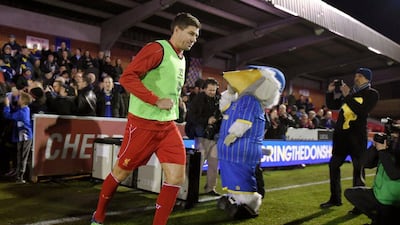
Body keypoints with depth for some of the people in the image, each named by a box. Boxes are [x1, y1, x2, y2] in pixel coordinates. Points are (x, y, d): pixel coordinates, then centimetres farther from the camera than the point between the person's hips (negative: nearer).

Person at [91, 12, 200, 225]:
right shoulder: (157, 49, -12)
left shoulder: (181, 59, 14)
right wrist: (156, 101, -22)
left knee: (177, 176, -4)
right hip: (143, 123, -7)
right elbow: (127, 77, -19)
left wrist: (174, 107, 12)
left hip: (168, 125, 7)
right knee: (121, 171, 8)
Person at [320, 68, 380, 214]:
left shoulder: (372, 94, -1)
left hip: (357, 136, -6)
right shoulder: (349, 91, 14)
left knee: (358, 169, -3)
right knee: (333, 165, 9)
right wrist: (330, 92, 3)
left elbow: (362, 111, -18)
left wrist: (348, 96, -20)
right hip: (341, 134, 6)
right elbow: (332, 106, 18)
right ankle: (335, 198, 21)